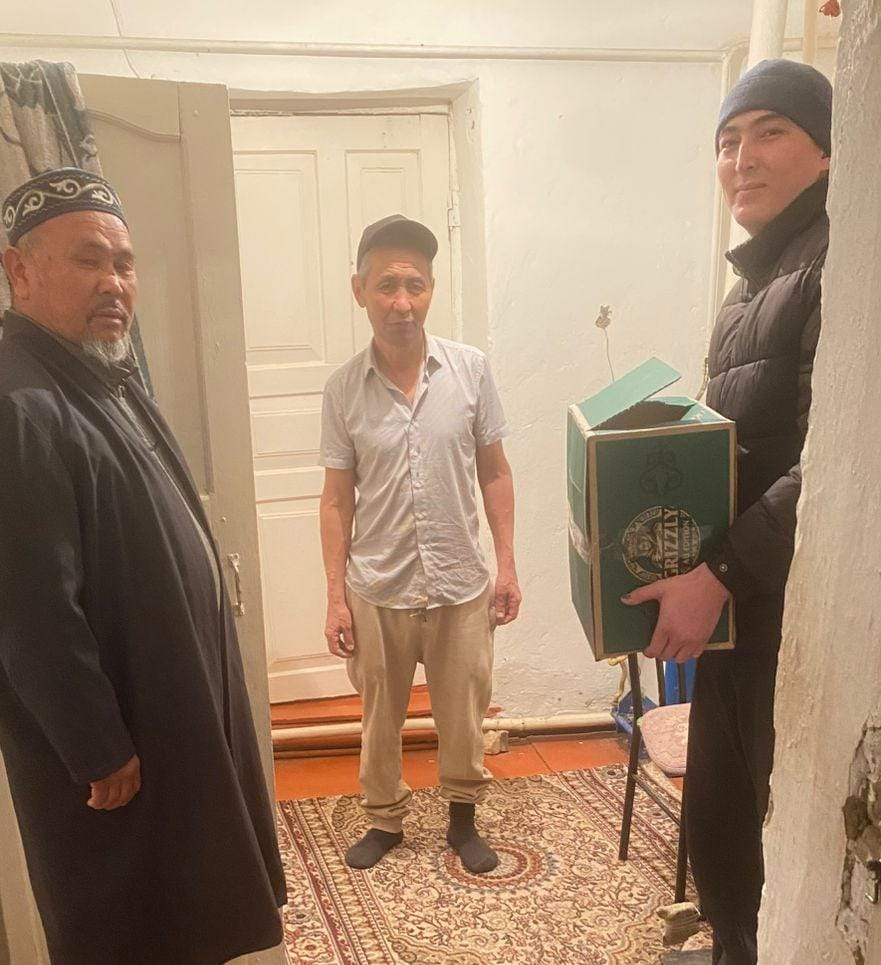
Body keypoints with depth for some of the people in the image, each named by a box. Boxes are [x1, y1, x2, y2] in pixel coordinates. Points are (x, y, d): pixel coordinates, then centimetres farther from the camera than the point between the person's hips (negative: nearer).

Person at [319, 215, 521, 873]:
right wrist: (336, 596, -3)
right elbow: (337, 500, -1)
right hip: (377, 592, 0)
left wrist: (507, 565, -1)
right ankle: (385, 819, 40)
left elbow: (494, 473, 1)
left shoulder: (471, 369, -7)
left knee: (463, 718, 15)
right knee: (381, 720, 17)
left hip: (461, 586, 0)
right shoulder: (345, 388, -6)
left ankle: (463, 818, 39)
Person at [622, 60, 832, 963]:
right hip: (732, 605, 9)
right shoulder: (752, 281, 15)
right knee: (717, 823, 21)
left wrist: (721, 571, -25)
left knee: (790, 839, 6)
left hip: (797, 609, -9)